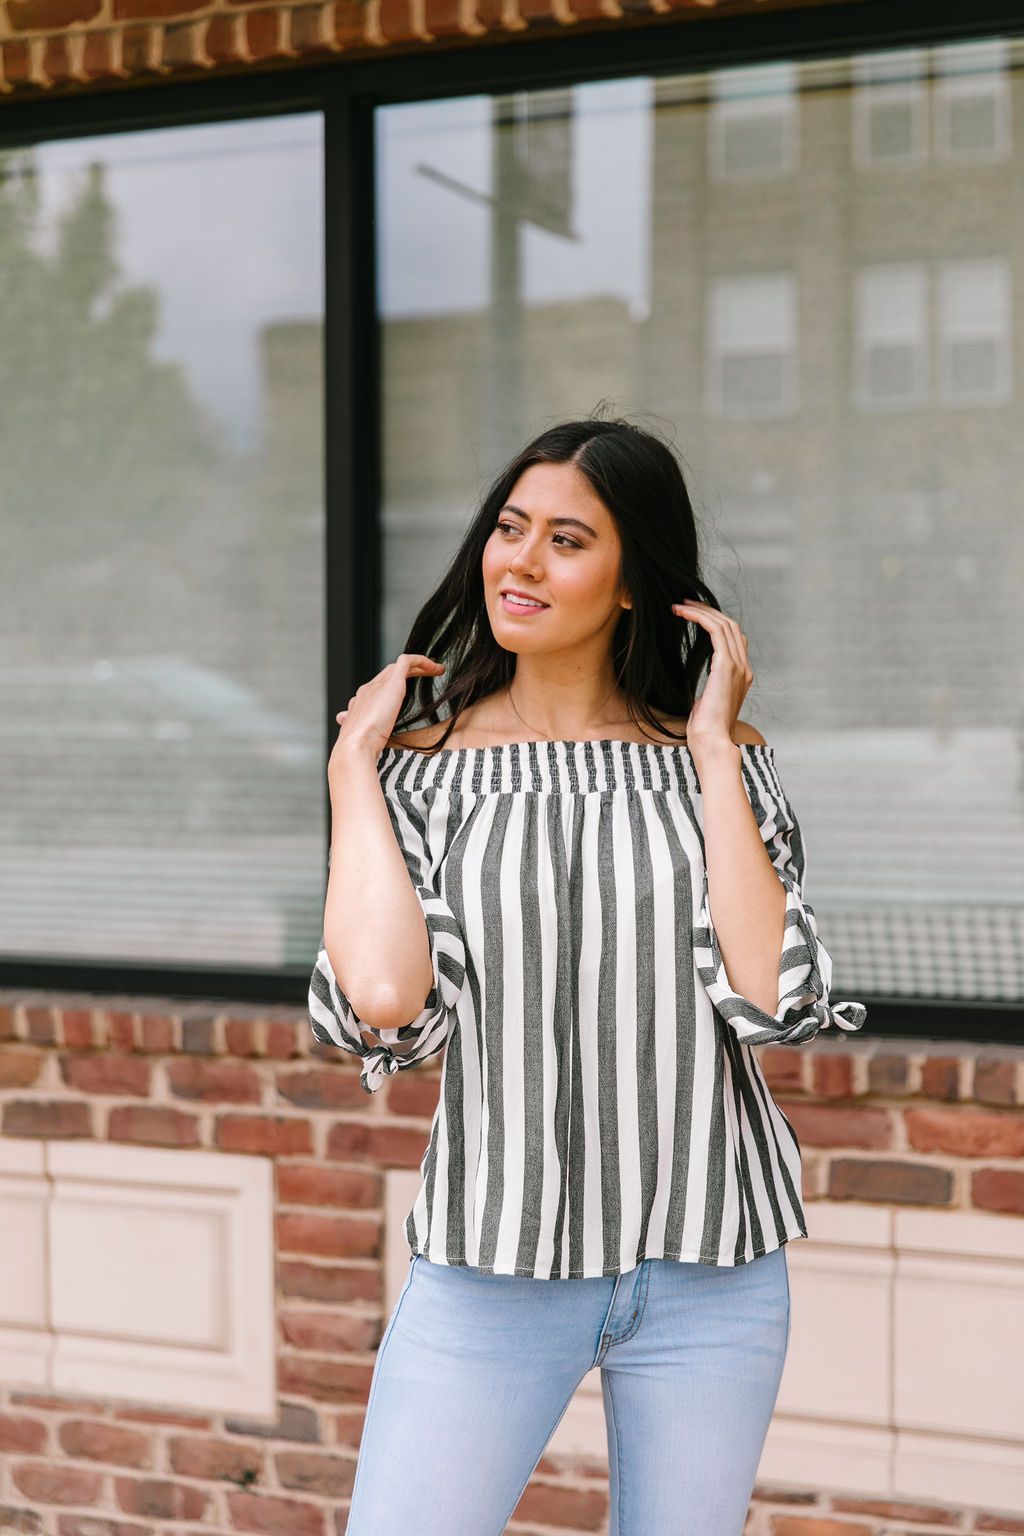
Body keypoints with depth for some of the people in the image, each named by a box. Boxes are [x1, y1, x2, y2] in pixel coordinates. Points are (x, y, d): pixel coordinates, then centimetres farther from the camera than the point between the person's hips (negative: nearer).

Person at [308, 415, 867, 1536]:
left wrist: (713, 752, -7)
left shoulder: (718, 762, 3)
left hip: (711, 1275, 1)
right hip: (491, 1265, -1)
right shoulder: (422, 766, 0)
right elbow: (384, 1000, -17)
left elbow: (771, 997, -12)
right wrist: (351, 763, -8)